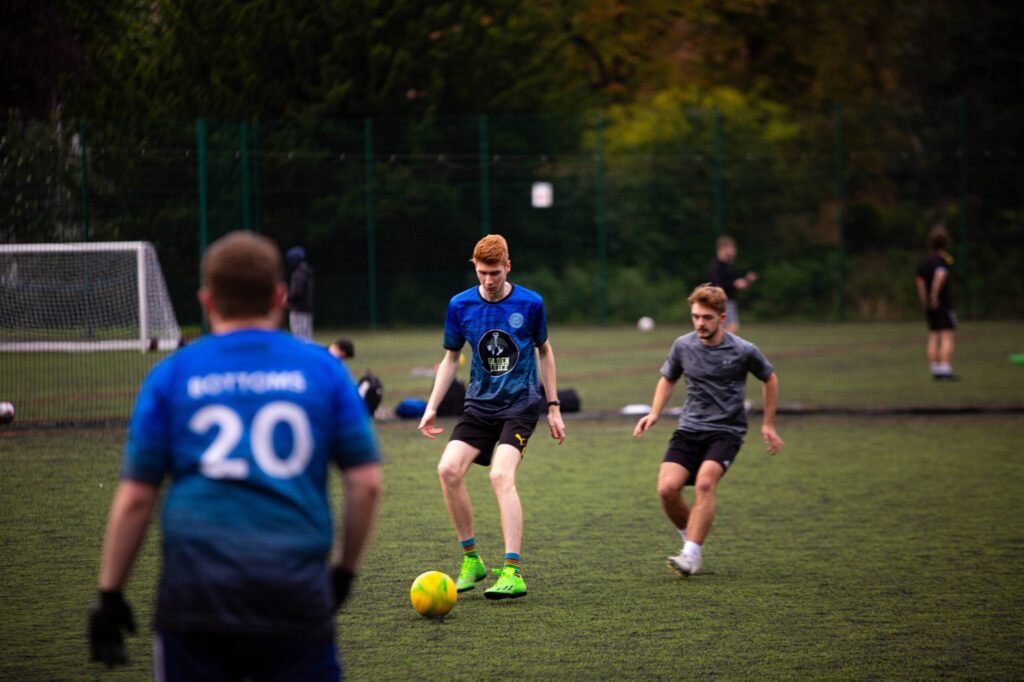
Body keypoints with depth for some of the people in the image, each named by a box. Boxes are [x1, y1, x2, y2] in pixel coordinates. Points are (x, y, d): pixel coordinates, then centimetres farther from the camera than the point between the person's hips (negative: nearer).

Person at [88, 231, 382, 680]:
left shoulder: (171, 375, 8)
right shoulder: (322, 369, 8)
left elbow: (135, 497, 5)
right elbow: (366, 483, 5)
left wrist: (110, 595, 11)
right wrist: (344, 571, 17)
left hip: (195, 596, 0)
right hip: (298, 595, 0)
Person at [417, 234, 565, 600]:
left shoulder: (530, 303, -6)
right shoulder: (461, 305, 0)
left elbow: (543, 351, 8)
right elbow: (451, 357, 12)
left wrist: (554, 408, 10)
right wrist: (432, 407, 5)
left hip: (520, 404, -3)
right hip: (479, 404, 4)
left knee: (501, 476, -24)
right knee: (449, 470, -16)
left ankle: (513, 573, -24)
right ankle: (471, 559, 1)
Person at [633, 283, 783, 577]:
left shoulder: (743, 351, -7)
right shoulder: (683, 346, 1)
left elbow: (769, 379, 12)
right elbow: (668, 379, 20)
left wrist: (768, 425, 14)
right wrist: (654, 414, 5)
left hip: (727, 430, -3)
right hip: (689, 429, 3)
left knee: (704, 483, -29)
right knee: (667, 489, -16)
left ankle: (691, 555, -28)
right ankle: (690, 538, 10)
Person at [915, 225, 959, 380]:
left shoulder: (924, 262, 9)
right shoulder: (943, 260, -13)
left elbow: (920, 282, 8)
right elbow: (939, 276, -29)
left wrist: (925, 303, 11)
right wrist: (934, 297, -21)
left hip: (930, 308, 7)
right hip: (944, 305, -7)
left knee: (934, 338, 8)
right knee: (948, 338, -6)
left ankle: (936, 371, 8)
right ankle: (946, 370, -13)